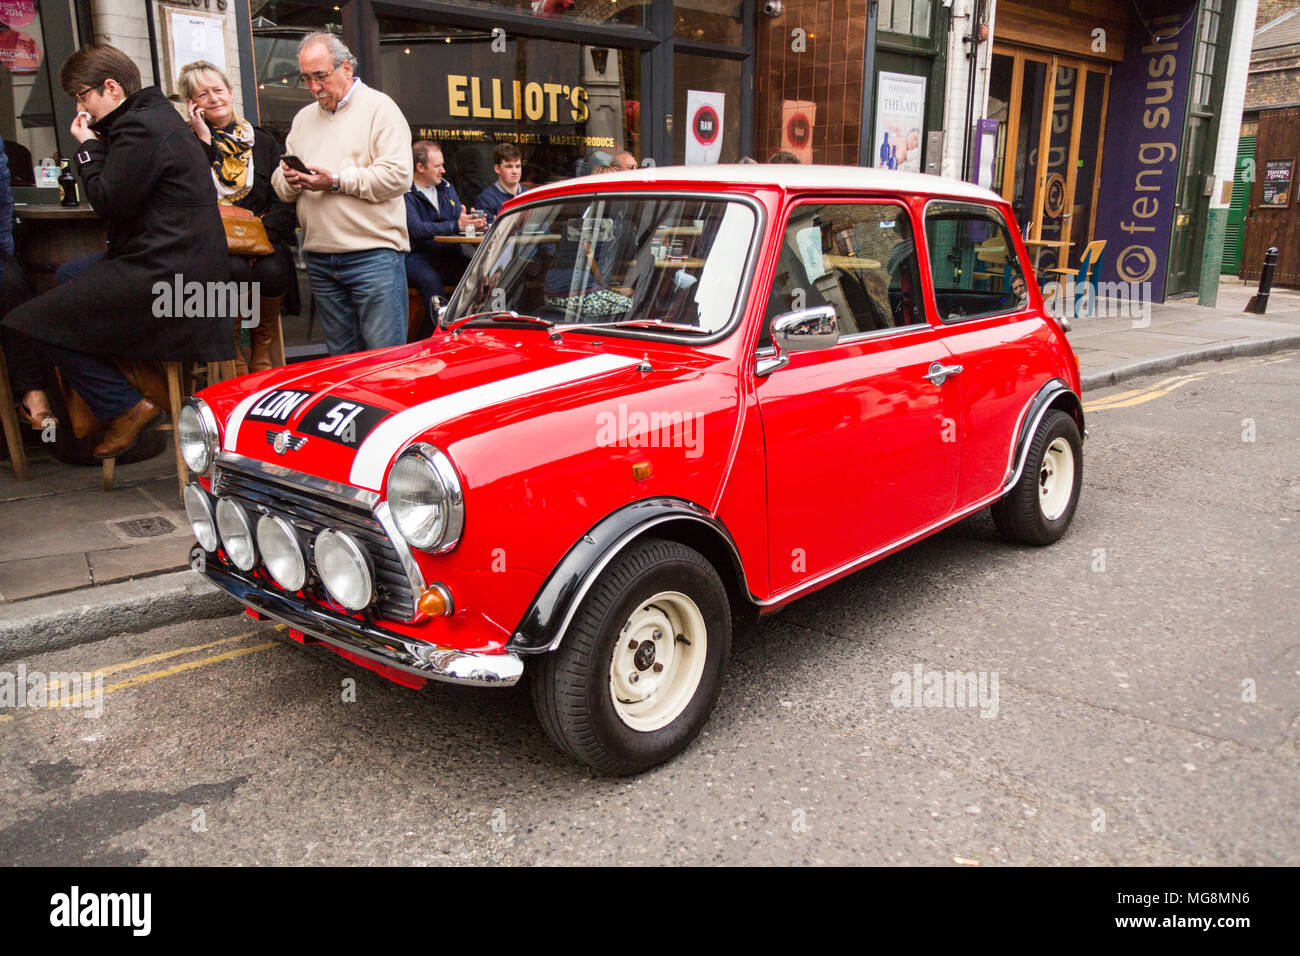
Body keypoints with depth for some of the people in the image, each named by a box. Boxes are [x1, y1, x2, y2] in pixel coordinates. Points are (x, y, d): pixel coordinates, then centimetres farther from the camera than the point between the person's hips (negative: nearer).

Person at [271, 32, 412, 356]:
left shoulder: (379, 107, 1)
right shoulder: (304, 118, 21)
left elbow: (397, 175, -12)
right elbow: (279, 182, 21)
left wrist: (336, 181, -14)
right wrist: (290, 180, -3)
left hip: (373, 254, -6)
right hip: (319, 260, 6)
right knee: (341, 360, 10)